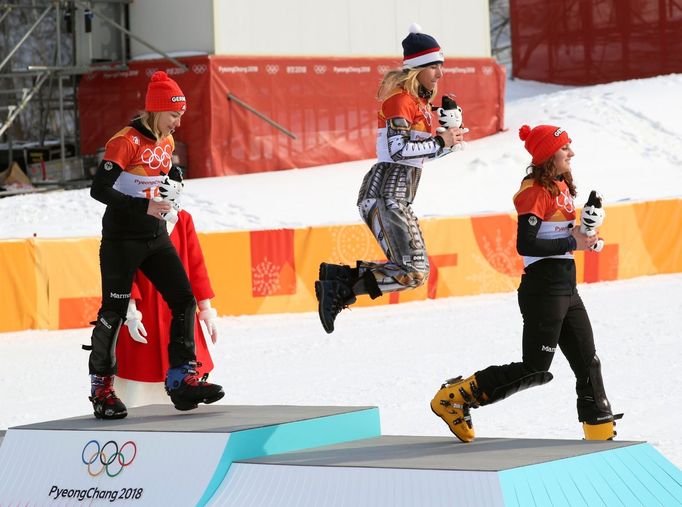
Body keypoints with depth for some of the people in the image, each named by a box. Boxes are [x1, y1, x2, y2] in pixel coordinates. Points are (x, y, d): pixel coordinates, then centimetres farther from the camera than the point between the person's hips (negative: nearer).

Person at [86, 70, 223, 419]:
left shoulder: (166, 142, 9)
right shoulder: (126, 142, -15)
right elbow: (99, 189, -20)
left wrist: (173, 184, 7)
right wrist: (144, 207, -26)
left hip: (156, 237, 7)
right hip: (122, 239, -7)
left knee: (185, 301, -1)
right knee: (114, 312, -2)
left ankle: (181, 380, 4)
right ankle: (101, 389, 9)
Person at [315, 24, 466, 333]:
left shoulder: (420, 101, 19)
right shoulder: (400, 99, -10)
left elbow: (422, 150, 27)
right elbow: (398, 149, -20)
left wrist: (450, 138, 9)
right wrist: (440, 142, -12)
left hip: (395, 196, 10)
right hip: (386, 194, -10)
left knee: (411, 268, 12)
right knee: (414, 272, -18)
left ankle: (338, 275, 10)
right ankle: (340, 291, -13)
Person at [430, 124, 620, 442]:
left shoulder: (560, 186, 14)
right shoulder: (536, 192, -14)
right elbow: (525, 245, -22)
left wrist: (584, 236, 3)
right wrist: (571, 243, -18)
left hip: (567, 290, 9)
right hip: (544, 288, -9)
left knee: (587, 364, 10)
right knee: (535, 370, -5)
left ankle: (601, 436, 17)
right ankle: (453, 398, 2)